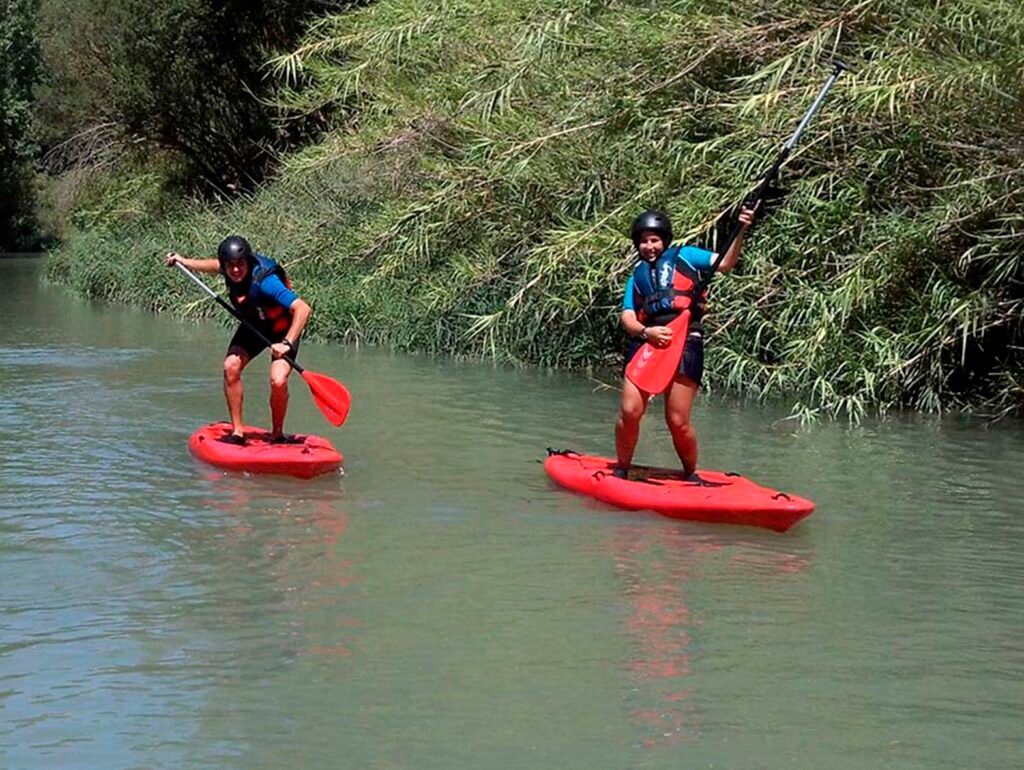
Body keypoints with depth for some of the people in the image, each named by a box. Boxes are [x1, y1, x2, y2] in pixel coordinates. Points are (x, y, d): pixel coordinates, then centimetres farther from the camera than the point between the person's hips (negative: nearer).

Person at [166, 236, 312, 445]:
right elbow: (215, 266, 13)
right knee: (231, 367, -14)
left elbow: (303, 309, -41)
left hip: (282, 329, -6)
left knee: (278, 381, -23)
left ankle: (277, 435, 1)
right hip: (253, 326, 6)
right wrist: (183, 261, 19)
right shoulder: (229, 269, -15)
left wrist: (287, 344, -45)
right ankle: (237, 432, -3)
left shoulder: (265, 280, -37)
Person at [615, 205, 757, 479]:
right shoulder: (636, 277, 25)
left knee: (678, 423, -4)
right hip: (645, 342, 3)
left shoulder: (684, 256, 17)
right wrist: (645, 332, -9)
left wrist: (740, 232, -11)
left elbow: (725, 263, 4)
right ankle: (621, 469, 10)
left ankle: (690, 474, 18)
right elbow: (628, 317, 12)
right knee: (630, 412, -9)